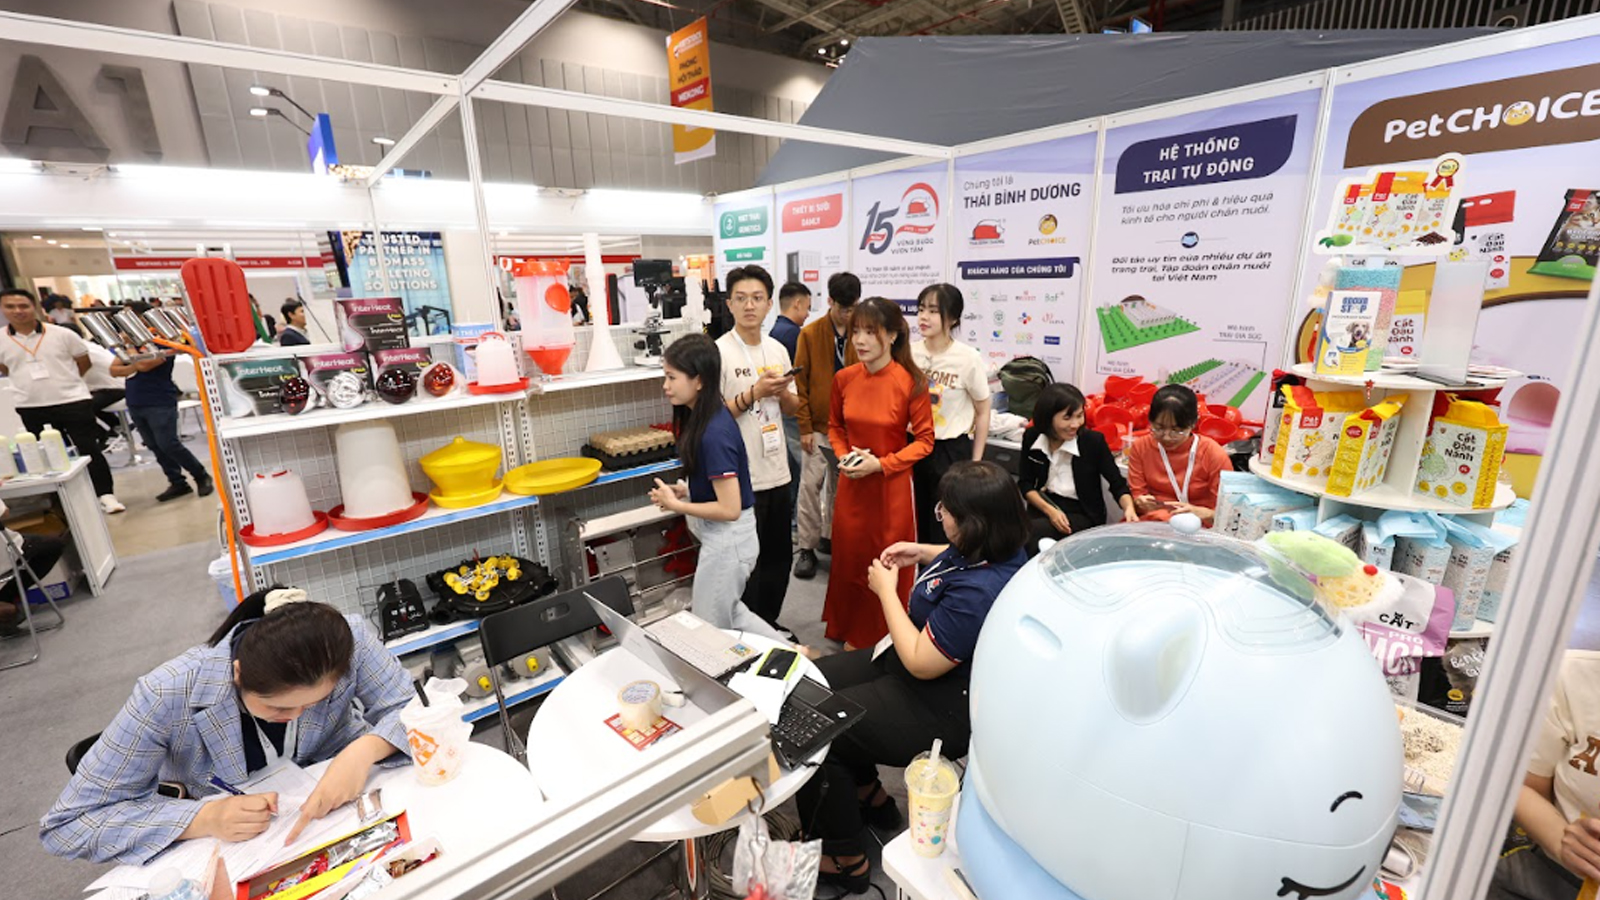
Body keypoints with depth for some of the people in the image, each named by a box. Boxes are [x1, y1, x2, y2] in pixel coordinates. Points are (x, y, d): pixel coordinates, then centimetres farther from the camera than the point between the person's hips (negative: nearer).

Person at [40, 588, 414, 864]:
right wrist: (203, 818, -31)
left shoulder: (348, 643, -26)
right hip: (228, 846, 1)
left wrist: (365, 749, -38)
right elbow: (67, 825, -16)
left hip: (343, 803, 0)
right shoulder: (168, 697, -26)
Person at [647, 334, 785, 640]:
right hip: (723, 536, 10)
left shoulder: (714, 433, -28)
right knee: (728, 614, 26)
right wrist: (686, 490, 2)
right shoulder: (701, 417, 1)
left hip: (727, 539, -10)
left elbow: (729, 509, -26)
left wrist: (675, 505, -17)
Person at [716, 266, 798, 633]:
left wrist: (783, 392, -7)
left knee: (779, 557, 18)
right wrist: (754, 393, -22)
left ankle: (768, 623, 38)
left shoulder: (778, 350, 7)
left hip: (777, 471, 7)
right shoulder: (718, 352, -13)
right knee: (746, 563, 6)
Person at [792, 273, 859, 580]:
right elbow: (800, 384, -5)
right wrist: (805, 427, -8)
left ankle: (829, 536, 31)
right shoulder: (810, 334, -5)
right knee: (811, 485, -2)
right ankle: (807, 548, 10)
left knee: (840, 484, 14)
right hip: (818, 426, -3)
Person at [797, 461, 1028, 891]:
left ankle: (845, 859, 18)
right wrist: (923, 553, 2)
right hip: (918, 660, 10)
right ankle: (869, 795, 31)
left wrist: (886, 590, -18)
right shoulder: (998, 548, -8)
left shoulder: (978, 594, -36)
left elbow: (921, 663, -27)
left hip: (943, 708, -10)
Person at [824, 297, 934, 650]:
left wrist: (881, 464, -17)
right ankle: (851, 634, 35)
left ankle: (888, 638, 31)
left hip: (891, 485, -4)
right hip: (851, 484, 4)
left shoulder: (910, 382, -14)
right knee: (850, 559, 13)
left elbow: (924, 441, -8)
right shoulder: (844, 378, -2)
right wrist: (843, 455, -7)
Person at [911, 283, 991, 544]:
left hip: (952, 450, -3)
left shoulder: (968, 358, -13)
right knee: (918, 519, 12)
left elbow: (982, 412, -3)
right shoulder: (909, 353, -3)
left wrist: (975, 462, -2)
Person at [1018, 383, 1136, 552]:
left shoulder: (1093, 441, -14)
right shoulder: (1032, 437, -5)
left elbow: (1117, 483, -6)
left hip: (1083, 514, -3)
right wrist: (1050, 511, -15)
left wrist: (1129, 509, -27)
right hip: (1045, 505, 3)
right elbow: (1025, 484, 0)